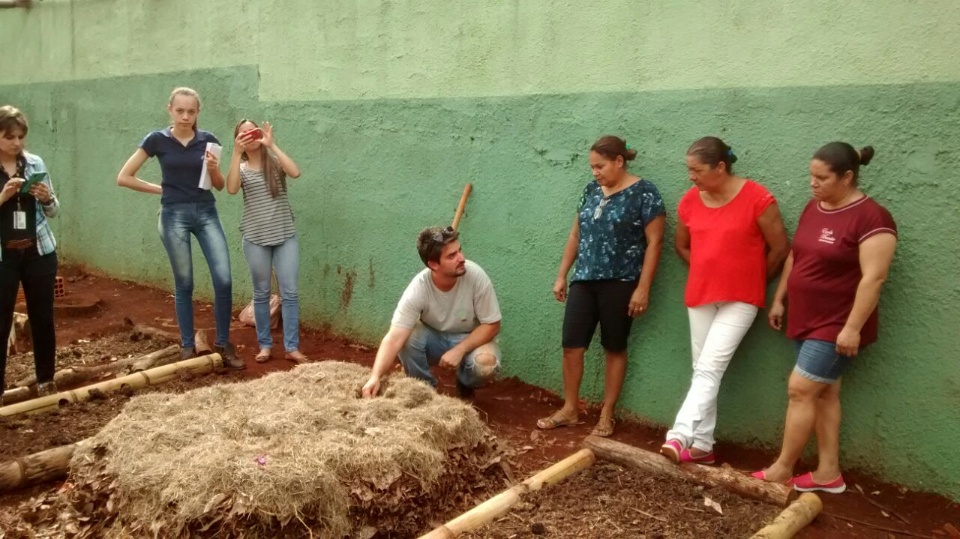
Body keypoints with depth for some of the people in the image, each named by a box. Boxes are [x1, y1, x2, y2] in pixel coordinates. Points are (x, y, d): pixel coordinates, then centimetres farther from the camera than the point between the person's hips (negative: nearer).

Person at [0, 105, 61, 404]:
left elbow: (53, 211, 9)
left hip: (39, 252, 3)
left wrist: (47, 198, -11)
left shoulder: (35, 163, 4)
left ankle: (46, 380, 24)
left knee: (43, 318, 10)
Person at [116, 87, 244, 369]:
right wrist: (161, 189, 1)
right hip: (174, 215, -2)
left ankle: (223, 343, 9)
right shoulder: (157, 140, -1)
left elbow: (220, 186, 10)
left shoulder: (208, 140, 4)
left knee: (224, 280, -6)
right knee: (184, 284, 6)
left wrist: (214, 169, -10)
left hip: (206, 212, 2)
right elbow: (123, 177, 1)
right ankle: (187, 346, 20)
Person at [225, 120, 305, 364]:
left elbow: (295, 172, -17)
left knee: (289, 292, -2)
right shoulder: (241, 167, 5)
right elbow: (231, 189, -16)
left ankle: (292, 347, 4)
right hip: (255, 239, 1)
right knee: (261, 293, 8)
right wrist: (236, 152, -18)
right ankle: (265, 345, 18)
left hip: (285, 236, 0)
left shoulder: (275, 161, 4)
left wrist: (272, 144, -16)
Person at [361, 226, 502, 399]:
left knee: (486, 365, -32)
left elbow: (491, 325, -18)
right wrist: (375, 376, -46)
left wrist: (459, 350, -29)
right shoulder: (418, 289, -28)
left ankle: (465, 386, 5)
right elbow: (394, 338, -33)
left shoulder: (476, 276, -28)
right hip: (434, 337, 1)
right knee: (407, 338, -29)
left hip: (472, 339, 0)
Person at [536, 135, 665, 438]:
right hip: (584, 281, 6)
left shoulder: (644, 193, -8)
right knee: (571, 345, 3)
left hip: (620, 284, -5)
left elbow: (654, 243, -10)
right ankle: (570, 410, 18)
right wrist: (561, 275, 13)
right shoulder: (591, 190, 10)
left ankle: (606, 415, 19)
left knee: (614, 349, 6)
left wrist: (642, 288, -14)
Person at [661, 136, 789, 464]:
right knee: (703, 370, 9)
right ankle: (702, 445, 18)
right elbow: (681, 245, 17)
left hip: (740, 299, -5)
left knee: (709, 369, -15)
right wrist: (708, 272, 11)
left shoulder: (757, 198, -14)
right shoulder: (690, 201, 1)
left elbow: (780, 248, -7)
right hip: (700, 296, 6)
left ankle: (680, 437, -20)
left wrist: (755, 281, 4)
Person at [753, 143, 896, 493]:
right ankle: (829, 472, 21)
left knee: (800, 389, -7)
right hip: (807, 320, 8)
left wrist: (852, 328, -23)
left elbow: (873, 277, -21)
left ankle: (782, 470, 6)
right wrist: (779, 299, 16)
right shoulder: (814, 208, 7)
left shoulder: (871, 217, -18)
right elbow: (794, 257, 16)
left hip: (837, 326, -8)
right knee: (823, 393, 12)